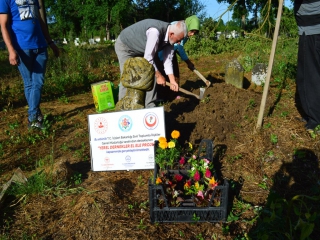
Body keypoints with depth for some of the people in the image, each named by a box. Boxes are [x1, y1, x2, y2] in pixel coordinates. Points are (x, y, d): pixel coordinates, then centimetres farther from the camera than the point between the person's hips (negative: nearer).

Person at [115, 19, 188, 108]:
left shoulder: (169, 37, -13)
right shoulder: (155, 31, -39)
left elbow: (167, 60, -8)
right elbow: (148, 58, -36)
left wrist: (172, 81, -15)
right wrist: (159, 75, -23)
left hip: (140, 50, 8)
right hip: (124, 45, -8)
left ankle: (150, 106, 11)